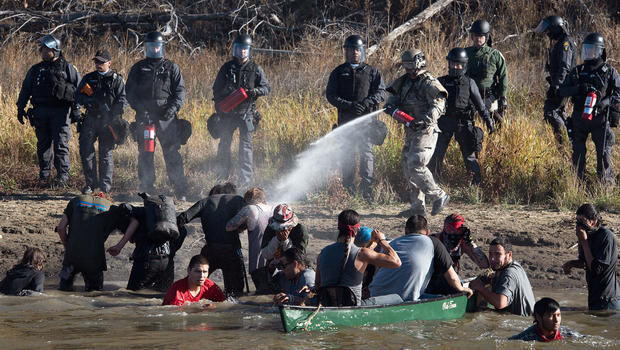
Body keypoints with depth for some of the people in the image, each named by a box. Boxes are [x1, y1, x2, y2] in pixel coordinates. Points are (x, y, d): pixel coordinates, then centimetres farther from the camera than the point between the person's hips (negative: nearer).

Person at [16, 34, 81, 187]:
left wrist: (76, 109, -1)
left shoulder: (68, 68, 4)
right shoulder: (35, 70, 14)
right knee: (43, 144, 6)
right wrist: (20, 109, 12)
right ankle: (44, 173, 16)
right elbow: (25, 90, 19)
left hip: (60, 111, -4)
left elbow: (79, 87, 5)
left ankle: (63, 175, -6)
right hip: (41, 112, 4)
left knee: (61, 144, -8)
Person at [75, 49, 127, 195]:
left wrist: (116, 115, -15)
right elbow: (78, 96, 8)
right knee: (86, 151, 0)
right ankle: (90, 183, 10)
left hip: (108, 121, -3)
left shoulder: (116, 79, 7)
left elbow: (122, 99, 0)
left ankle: (106, 184, 0)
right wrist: (90, 100, -13)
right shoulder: (88, 78, 14)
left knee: (106, 153, -4)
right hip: (90, 119, 3)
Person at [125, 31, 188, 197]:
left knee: (172, 153, -5)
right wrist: (140, 108, -8)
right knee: (145, 154, 1)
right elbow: (130, 91, 8)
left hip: (167, 117, -1)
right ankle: (146, 190, 7)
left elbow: (180, 90, 7)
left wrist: (173, 107, -10)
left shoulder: (171, 67, 12)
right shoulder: (138, 68, 13)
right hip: (144, 116, 1)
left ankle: (181, 191, -3)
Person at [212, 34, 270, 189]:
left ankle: (245, 181, -5)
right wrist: (218, 109, 2)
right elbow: (217, 89, 11)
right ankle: (222, 177, 15)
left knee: (246, 145, -6)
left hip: (247, 112, -2)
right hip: (228, 112, 2)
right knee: (224, 144, 4)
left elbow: (266, 88, 6)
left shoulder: (255, 69, 6)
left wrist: (255, 91, -15)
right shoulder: (227, 68, 8)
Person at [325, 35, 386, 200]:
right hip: (346, 118, 1)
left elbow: (381, 92, 4)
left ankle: (366, 188, -10)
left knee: (366, 152, -9)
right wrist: (349, 105, -13)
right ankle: (348, 190, 8)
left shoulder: (371, 71, 11)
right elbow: (331, 95, 2)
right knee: (347, 155, 2)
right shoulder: (338, 72, 12)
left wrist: (367, 102, -16)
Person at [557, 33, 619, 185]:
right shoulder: (577, 71, 8)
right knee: (578, 153, 7)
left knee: (603, 153, -4)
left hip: (600, 119, -2)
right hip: (579, 119, 2)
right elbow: (561, 91, 1)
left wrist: (605, 102, -19)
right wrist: (579, 88, -16)